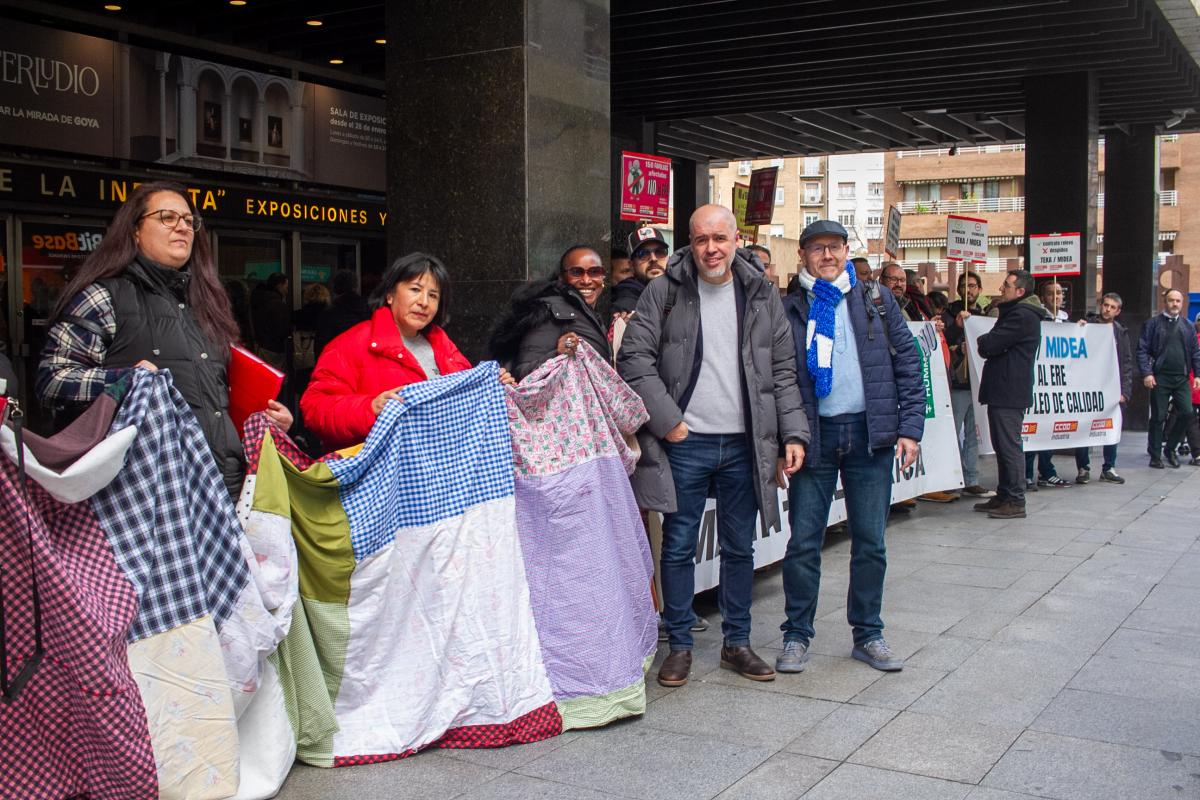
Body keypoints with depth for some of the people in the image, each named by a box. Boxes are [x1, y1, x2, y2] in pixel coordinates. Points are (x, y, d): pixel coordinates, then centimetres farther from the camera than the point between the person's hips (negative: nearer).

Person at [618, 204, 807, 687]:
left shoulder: (761, 294, 7)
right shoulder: (664, 292, -2)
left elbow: (783, 371, 9)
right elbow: (634, 358, -5)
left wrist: (793, 434, 1)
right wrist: (667, 420, -10)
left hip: (744, 444, 3)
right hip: (684, 443, -2)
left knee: (739, 548, 11)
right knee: (679, 547, 4)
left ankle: (736, 643, 24)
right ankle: (679, 645, 17)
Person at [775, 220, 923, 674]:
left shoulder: (876, 301, 9)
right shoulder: (789, 310, 5)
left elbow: (908, 364, 7)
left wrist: (910, 428, -1)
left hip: (870, 433, 1)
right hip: (814, 436, -1)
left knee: (870, 541, 8)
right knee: (803, 542, 1)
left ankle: (868, 634, 20)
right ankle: (797, 635, 14)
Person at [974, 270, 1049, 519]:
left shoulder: (1022, 316, -15)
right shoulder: (1016, 312, 20)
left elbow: (989, 345, -19)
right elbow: (992, 345, 19)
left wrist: (982, 342, 3)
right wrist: (987, 344, -3)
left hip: (1009, 393, -11)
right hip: (1003, 390, 11)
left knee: (1009, 446, -7)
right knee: (1002, 445, 14)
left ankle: (1015, 502, -4)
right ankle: (1004, 496, 22)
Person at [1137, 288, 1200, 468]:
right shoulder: (1153, 323, 1)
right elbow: (1142, 350, -3)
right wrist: (1146, 373, -12)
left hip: (1181, 378, 3)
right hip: (1160, 377, -3)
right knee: (1158, 417, 1)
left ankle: (1170, 448, 15)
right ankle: (1155, 456, 10)